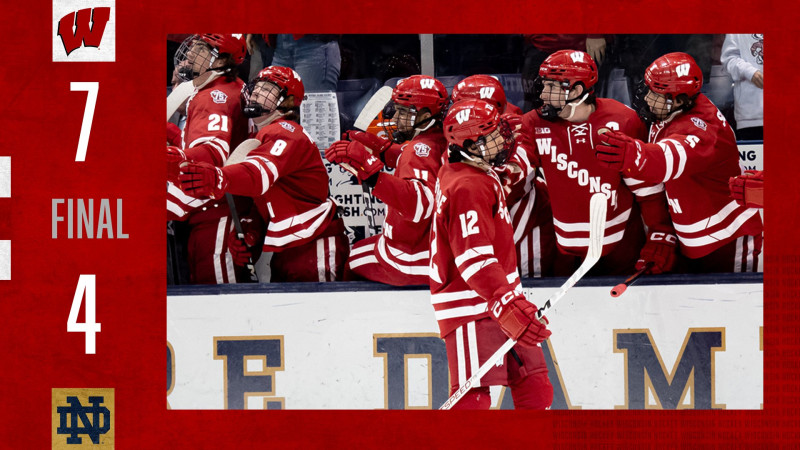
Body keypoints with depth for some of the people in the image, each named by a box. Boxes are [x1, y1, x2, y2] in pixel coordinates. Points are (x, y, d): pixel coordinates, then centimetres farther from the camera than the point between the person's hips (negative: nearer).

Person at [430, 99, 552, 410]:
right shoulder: (467, 187, -19)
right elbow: (473, 257, -30)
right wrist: (506, 305, -38)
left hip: (498, 299, 10)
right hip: (470, 308, -10)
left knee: (535, 389, 10)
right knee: (473, 398, -15)